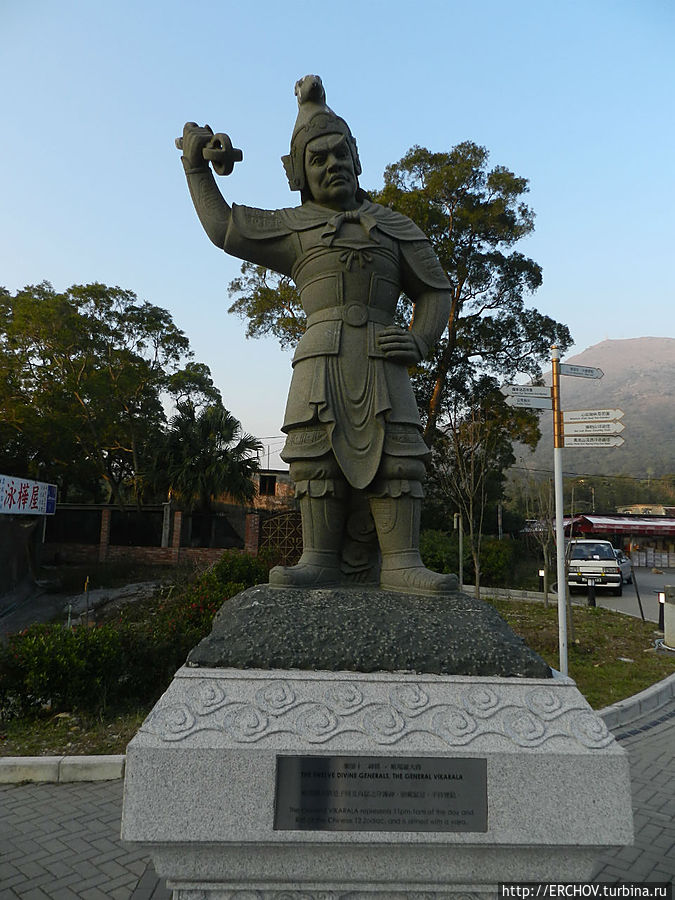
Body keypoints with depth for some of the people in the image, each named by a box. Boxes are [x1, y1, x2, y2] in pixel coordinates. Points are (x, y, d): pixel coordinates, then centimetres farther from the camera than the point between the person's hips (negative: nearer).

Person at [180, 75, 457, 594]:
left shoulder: (395, 227, 22)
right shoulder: (295, 228, 22)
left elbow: (435, 291, 20)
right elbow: (224, 228, 17)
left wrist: (421, 341, 2)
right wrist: (197, 166, 19)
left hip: (381, 354, 0)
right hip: (321, 352, 0)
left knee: (395, 452, -11)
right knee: (320, 451, -10)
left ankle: (401, 565, -11)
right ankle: (322, 561, -6)